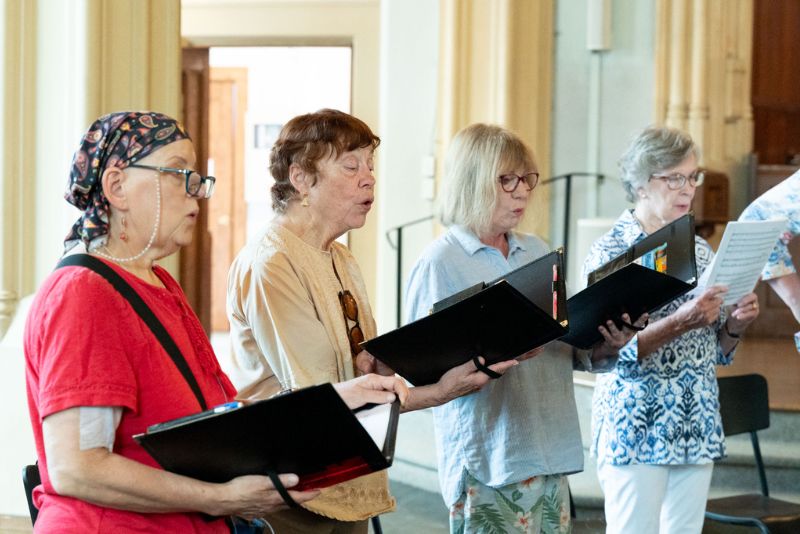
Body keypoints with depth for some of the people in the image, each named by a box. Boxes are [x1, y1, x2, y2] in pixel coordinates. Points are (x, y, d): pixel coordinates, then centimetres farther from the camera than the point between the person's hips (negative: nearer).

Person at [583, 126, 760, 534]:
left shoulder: (698, 248, 11)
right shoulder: (611, 252, -8)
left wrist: (736, 323, -4)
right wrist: (679, 323, -27)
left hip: (696, 428, 6)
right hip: (636, 427, -6)